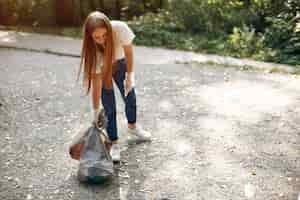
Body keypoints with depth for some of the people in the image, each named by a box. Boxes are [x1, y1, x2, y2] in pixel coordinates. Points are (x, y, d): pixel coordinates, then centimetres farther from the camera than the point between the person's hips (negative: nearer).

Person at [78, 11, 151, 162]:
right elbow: (96, 85, -34)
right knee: (108, 105, -7)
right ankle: (113, 143, 11)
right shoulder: (92, 50, -39)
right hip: (101, 68, -2)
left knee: (130, 96, 14)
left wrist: (129, 75, -14)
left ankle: (132, 126, 42)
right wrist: (96, 114, -32)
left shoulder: (120, 29, -39)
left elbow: (128, 51, -18)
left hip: (120, 62, 3)